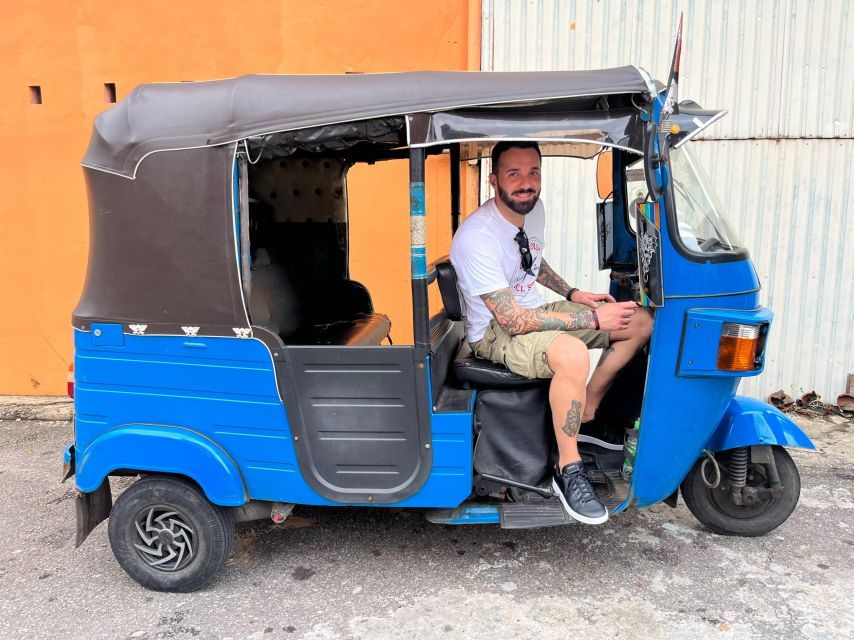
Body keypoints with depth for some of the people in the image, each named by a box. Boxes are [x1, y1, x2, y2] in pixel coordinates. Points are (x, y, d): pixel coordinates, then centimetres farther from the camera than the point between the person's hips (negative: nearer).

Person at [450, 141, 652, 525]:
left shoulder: (534, 209, 1)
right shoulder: (476, 238, -27)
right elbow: (512, 321, -29)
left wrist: (571, 294, 6)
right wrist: (594, 319, -25)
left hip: (534, 312, 9)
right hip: (495, 333, -9)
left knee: (641, 323, 2)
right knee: (572, 353, -39)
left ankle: (585, 413, 10)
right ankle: (568, 471, -20)